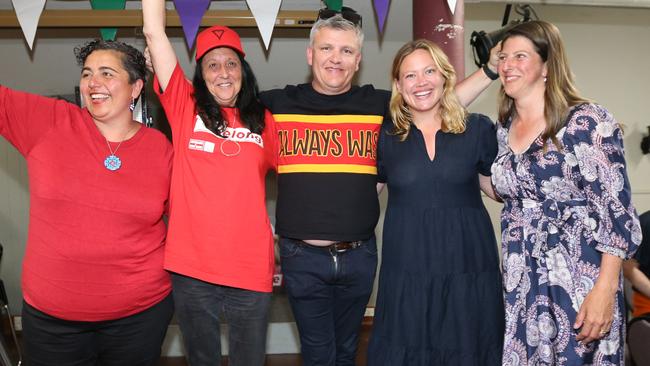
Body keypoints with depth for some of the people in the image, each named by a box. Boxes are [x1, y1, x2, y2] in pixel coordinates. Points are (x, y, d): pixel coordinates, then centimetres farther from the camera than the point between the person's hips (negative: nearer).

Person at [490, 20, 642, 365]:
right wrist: (509, 271, 14)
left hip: (579, 284, -5)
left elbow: (616, 211, -14)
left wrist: (605, 289, -19)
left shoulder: (587, 122, -12)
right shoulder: (504, 130, 7)